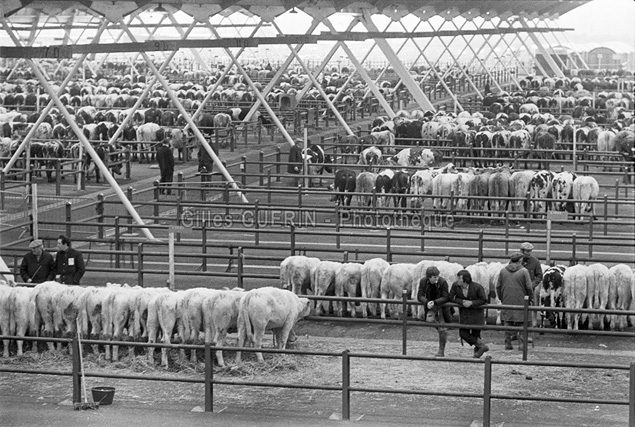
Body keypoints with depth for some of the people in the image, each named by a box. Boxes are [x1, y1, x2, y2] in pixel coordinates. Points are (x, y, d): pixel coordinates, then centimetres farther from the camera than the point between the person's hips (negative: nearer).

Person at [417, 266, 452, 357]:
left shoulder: (442, 282, -22)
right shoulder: (423, 282, -13)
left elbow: (445, 297, -21)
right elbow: (420, 296, -13)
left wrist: (434, 302, -34)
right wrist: (427, 302, -34)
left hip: (442, 305, -2)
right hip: (430, 306, 2)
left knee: (442, 329, -5)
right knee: (429, 320, -28)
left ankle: (441, 351, 9)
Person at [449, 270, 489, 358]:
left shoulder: (477, 287, -19)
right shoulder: (455, 285, -12)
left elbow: (484, 300, -9)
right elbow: (451, 298, -3)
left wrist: (471, 303, -22)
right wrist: (462, 302, -19)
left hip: (476, 313, -3)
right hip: (464, 314, 3)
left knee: (475, 334, 0)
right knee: (463, 333, -3)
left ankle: (477, 351, 20)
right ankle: (482, 345, 11)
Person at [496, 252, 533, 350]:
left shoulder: (503, 270, 3)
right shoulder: (524, 271, -7)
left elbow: (498, 287, 6)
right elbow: (529, 287, -8)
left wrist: (501, 298, 17)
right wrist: (530, 298, 6)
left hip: (506, 301, 3)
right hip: (520, 302, -3)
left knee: (507, 322, 9)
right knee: (520, 323, 6)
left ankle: (508, 344, 8)